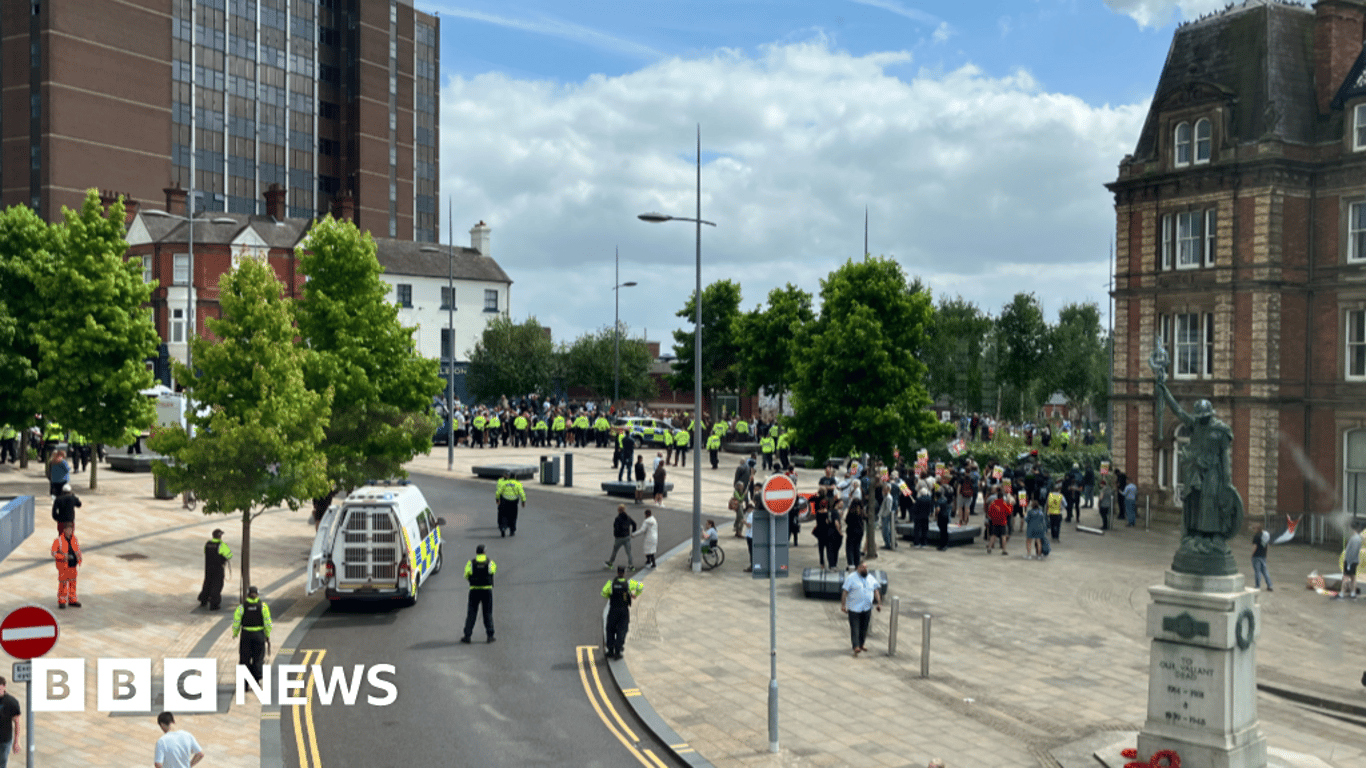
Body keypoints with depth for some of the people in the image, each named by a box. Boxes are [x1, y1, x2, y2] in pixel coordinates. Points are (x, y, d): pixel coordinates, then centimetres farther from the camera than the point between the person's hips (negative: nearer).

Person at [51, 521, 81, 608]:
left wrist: (79, 557, -1)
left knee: (73, 582, 9)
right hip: (63, 565, -4)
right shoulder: (58, 540, -10)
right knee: (63, 583, -1)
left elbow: (78, 548, 17)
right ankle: (61, 602, 9)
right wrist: (64, 557, -22)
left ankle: (72, 600, 18)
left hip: (73, 565, 4)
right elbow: (54, 553, -9)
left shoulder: (74, 539, 4)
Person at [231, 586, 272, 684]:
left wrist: (235, 634, 11)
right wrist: (268, 635, 5)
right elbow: (267, 622, -5)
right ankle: (256, 681, 6)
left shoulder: (242, 607, -5)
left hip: (246, 635, 0)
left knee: (245, 659, 8)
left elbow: (236, 622, -6)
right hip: (259, 634, 0)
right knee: (258, 658, 8)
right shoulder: (263, 606, -4)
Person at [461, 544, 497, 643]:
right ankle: (490, 635, 6)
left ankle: (467, 636, 4)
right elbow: (494, 569, 20)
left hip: (474, 590, -1)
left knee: (471, 613, 6)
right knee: (488, 613, 9)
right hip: (487, 590, 1)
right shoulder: (490, 562, -1)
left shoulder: (471, 563, -3)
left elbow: (466, 576, 4)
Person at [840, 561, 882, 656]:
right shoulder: (851, 578, -5)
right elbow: (844, 591, -8)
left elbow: (876, 591, 17)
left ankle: (861, 645, 21)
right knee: (855, 628, -8)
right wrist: (843, 605, -14)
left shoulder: (872, 579, 11)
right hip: (854, 608, -5)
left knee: (864, 628, 9)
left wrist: (879, 603, 9)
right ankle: (856, 647, -12)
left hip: (867, 609, 5)